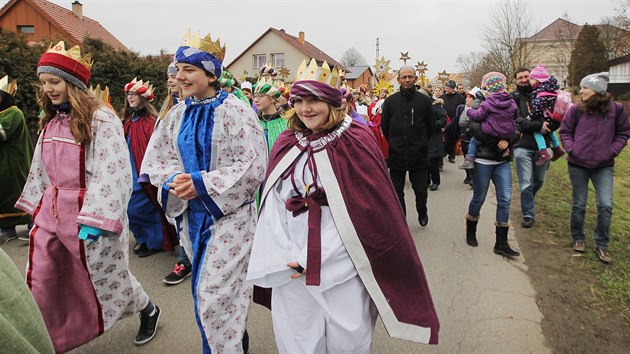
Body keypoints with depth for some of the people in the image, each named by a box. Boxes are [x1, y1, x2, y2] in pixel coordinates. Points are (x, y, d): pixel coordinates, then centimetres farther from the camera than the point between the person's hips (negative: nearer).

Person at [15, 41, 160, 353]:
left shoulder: (101, 119, -15)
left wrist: (93, 219, -25)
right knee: (40, 286, 10)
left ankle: (148, 310, 36)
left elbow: (112, 172, -21)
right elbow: (41, 169, 18)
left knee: (104, 275, 9)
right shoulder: (51, 120, 9)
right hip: (51, 211, 7)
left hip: (88, 211, -7)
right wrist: (37, 206, 20)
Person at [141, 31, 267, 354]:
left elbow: (252, 166, -17)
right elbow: (156, 159, 7)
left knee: (215, 291, -5)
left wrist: (201, 183, -22)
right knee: (204, 288, 18)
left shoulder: (235, 111, -11)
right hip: (192, 214, 7)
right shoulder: (177, 115, 6)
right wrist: (175, 179, -16)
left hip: (229, 213, -6)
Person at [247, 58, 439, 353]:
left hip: (342, 268, -3)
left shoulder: (356, 142, -5)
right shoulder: (285, 145, 7)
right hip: (290, 269, 4)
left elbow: (368, 209, -12)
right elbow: (273, 208, 4)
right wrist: (285, 256, -11)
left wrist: (316, 258, -14)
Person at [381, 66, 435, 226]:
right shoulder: (390, 101, 1)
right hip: (396, 155, 1)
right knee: (397, 192, 7)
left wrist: (420, 144, 12)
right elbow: (385, 127, 10)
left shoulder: (424, 101, -1)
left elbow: (431, 126, 9)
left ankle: (422, 212, 38)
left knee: (421, 190, 8)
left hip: (419, 155, -1)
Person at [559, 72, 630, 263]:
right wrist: (572, 149, -7)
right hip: (578, 165, 0)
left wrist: (613, 150, -5)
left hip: (604, 166, 0)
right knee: (579, 205, 9)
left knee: (605, 206, -4)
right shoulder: (576, 109, -6)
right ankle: (578, 238, 28)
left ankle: (602, 245, 12)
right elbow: (564, 131, 5)